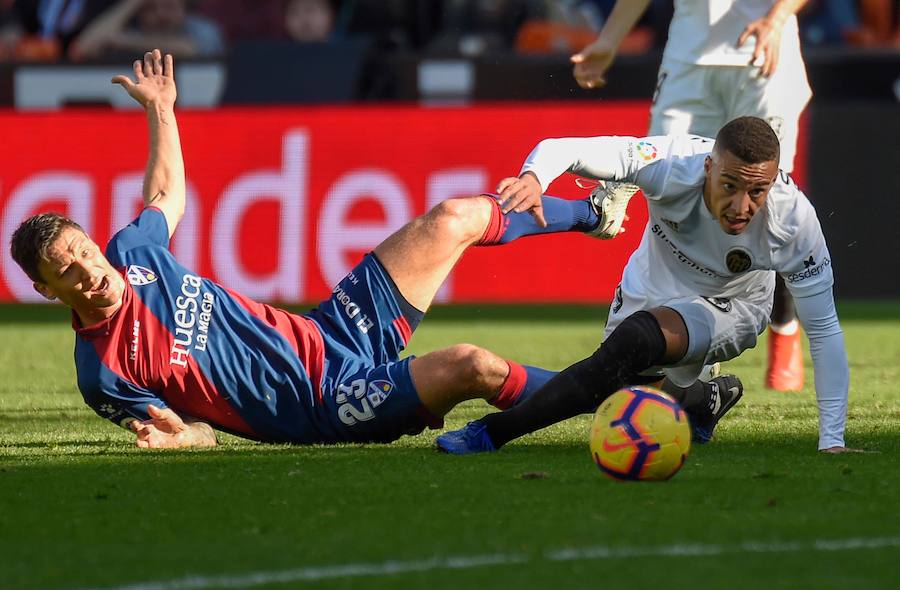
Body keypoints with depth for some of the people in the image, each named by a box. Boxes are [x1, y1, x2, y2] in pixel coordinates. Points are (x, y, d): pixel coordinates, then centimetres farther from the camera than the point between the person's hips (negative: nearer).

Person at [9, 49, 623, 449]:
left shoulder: (129, 252, 1)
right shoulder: (103, 371, -18)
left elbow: (167, 196, 25)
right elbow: (199, 431, -10)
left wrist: (160, 110, 26)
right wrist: (174, 435, -33)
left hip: (328, 333, 8)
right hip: (330, 407, -8)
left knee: (453, 220, 4)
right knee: (470, 366, -30)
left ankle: (588, 212, 31)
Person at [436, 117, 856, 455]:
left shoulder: (793, 219, -32)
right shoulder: (674, 165, -34)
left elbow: (824, 330, -23)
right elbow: (563, 149, -38)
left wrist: (832, 441, -27)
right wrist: (534, 177, -64)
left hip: (730, 311, -3)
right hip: (648, 294, 3)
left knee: (635, 339, -33)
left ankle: (492, 433, -27)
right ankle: (701, 402, 47)